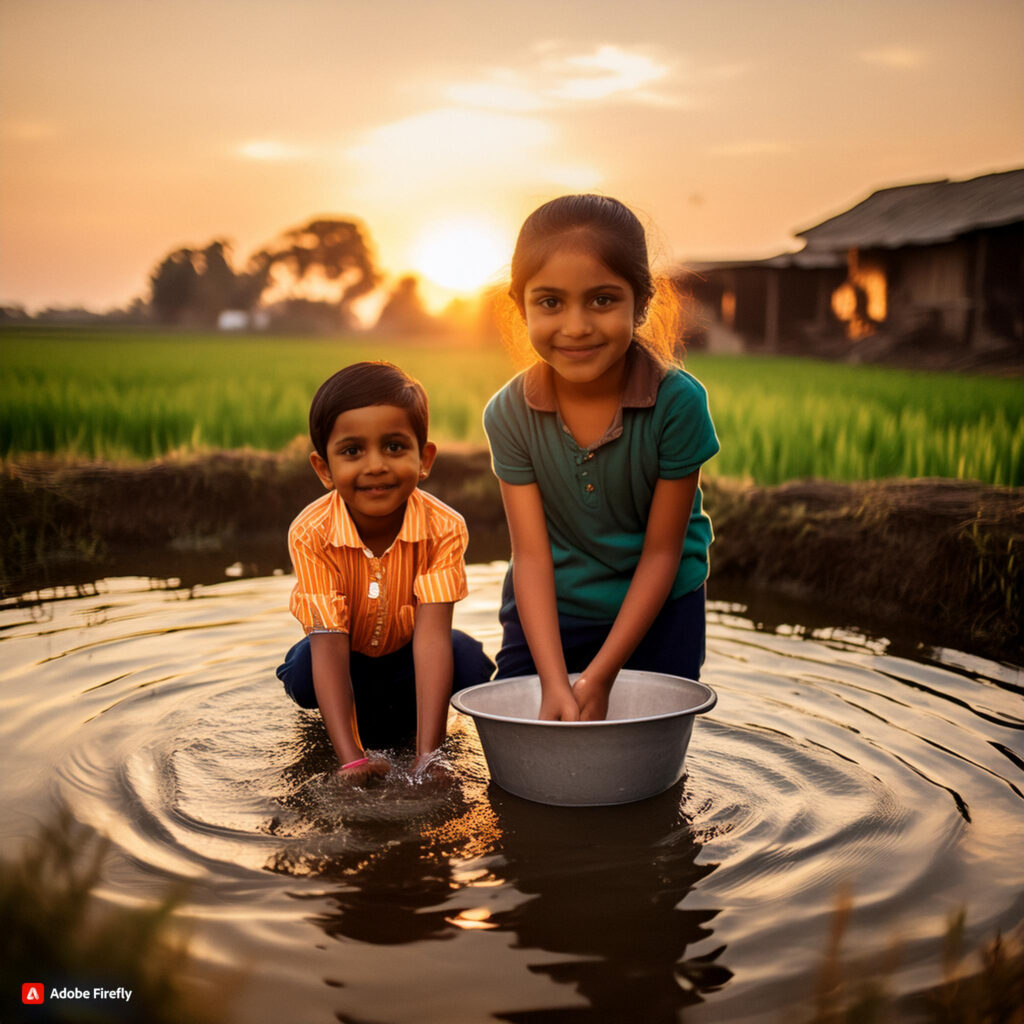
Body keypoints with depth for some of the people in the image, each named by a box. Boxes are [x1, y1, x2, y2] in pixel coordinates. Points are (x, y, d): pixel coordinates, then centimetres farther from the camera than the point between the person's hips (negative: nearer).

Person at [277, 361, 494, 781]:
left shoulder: (444, 528, -29)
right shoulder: (311, 533, -30)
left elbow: (432, 634, -37)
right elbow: (329, 643, -36)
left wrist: (427, 755, -46)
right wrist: (351, 758, -47)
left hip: (405, 654, 1)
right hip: (348, 656, 0)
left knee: (469, 661, -28)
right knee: (304, 674, -32)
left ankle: (399, 714, 2)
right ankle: (368, 716, 2)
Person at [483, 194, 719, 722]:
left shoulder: (678, 401, -23)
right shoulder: (510, 413, -17)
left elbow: (662, 551, -18)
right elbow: (531, 554, -17)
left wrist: (600, 676, -21)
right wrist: (554, 682, -28)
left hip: (657, 609, -1)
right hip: (547, 610, 2)